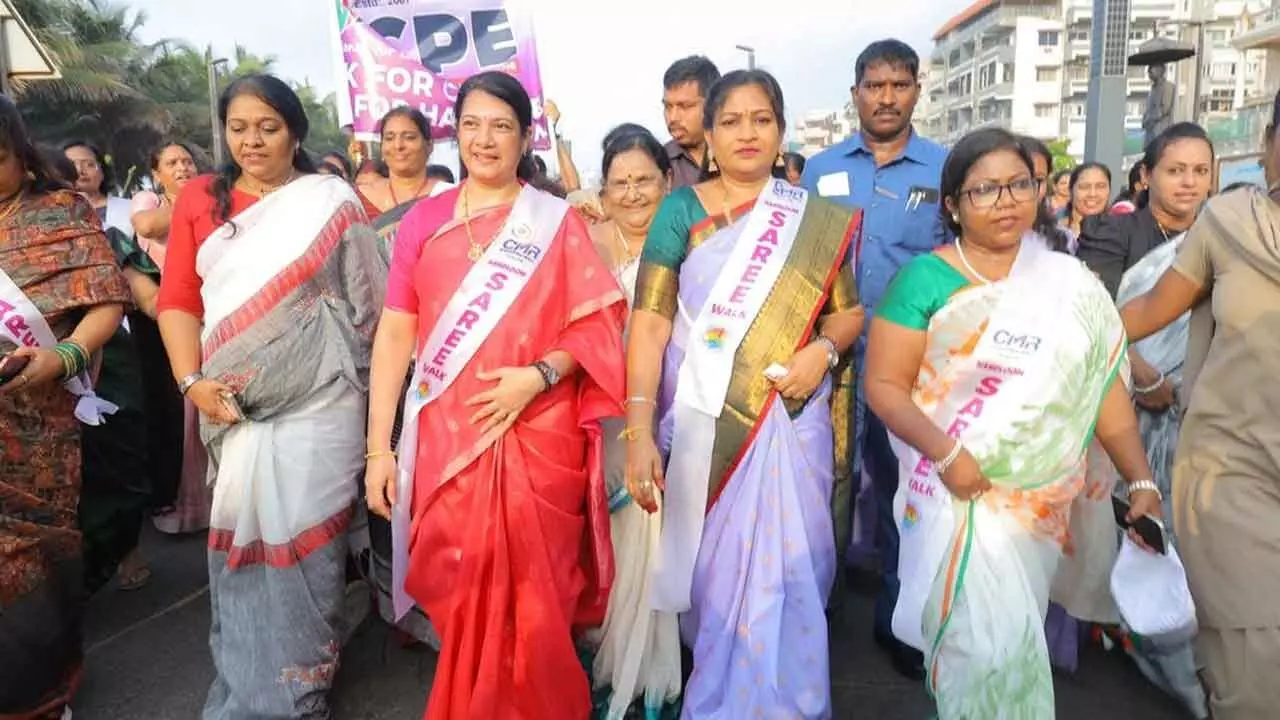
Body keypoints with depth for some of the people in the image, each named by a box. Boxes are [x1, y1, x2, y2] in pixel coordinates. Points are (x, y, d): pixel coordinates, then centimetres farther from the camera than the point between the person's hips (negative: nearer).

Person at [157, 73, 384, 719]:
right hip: (234, 403, 3)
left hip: (316, 398, -2)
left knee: (304, 534, 1)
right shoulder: (199, 199, 9)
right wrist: (192, 381, -7)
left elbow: (365, 298, 1)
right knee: (242, 534, 9)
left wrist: (365, 386, -4)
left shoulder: (332, 201, 2)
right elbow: (178, 299, 6)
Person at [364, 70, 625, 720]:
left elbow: (597, 324, 1)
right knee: (458, 598, 7)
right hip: (444, 439, 1)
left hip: (536, 438, -1)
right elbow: (394, 334, 3)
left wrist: (538, 375, -16)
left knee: (531, 597, 5)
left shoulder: (556, 221, 5)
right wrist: (378, 447, -2)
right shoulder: (423, 221, 7)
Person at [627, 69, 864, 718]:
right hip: (701, 422, 0)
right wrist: (639, 430, -18)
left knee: (780, 578, 2)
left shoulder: (816, 219, 5)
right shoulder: (681, 210, -1)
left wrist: (822, 350, -12)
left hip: (790, 421, 1)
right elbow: (649, 322, -9)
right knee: (712, 572, 10)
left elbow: (849, 310, 10)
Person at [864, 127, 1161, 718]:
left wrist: (1141, 480, -4)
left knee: (1018, 636, 15)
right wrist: (945, 453, -22)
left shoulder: (1070, 282, 3)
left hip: (1043, 499, 3)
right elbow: (884, 385, -10)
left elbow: (1104, 386, 4)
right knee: (984, 643, -4)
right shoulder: (925, 278, -7)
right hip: (956, 492, -3)